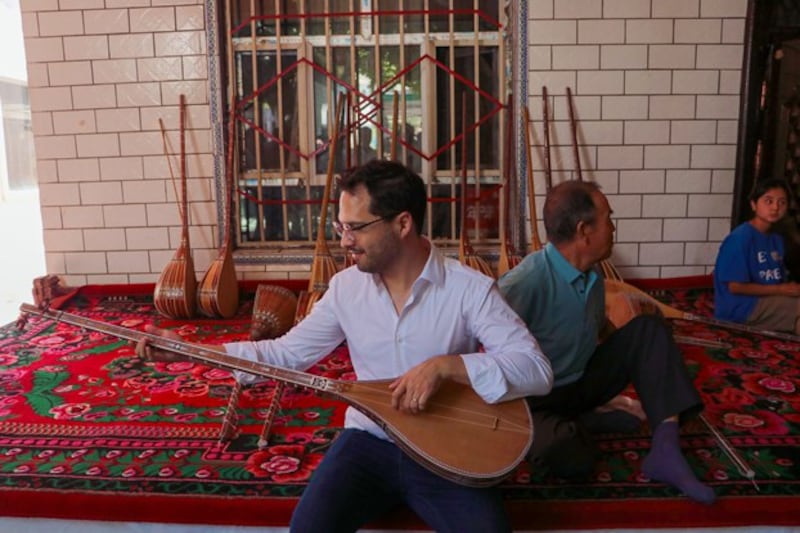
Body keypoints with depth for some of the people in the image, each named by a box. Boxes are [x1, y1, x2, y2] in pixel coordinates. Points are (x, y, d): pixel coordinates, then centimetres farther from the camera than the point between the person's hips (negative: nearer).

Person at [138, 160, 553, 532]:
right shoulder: (345, 287, -1)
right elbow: (287, 353, 4)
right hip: (369, 440, 2)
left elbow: (538, 370, -18)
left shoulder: (470, 289, -13)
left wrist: (445, 366, -30)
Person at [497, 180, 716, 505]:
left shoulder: (592, 278, 2)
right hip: (537, 399, -8)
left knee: (648, 329, -8)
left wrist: (640, 365, 13)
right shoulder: (527, 280, -27)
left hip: (582, 382, 8)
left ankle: (665, 450, -15)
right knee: (572, 458, -38)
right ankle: (572, 426, -1)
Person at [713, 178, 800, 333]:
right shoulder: (741, 237, -15)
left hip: (769, 302, 8)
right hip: (740, 308, -8)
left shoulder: (777, 240, 10)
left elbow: (779, 280, 12)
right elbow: (735, 286, -18)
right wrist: (781, 289, -15)